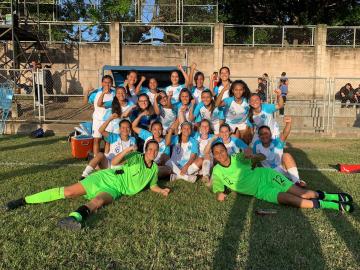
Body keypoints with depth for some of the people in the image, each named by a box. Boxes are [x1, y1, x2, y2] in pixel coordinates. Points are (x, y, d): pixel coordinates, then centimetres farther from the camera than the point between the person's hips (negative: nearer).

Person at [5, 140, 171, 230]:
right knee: (67, 192, -11)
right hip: (105, 178, -1)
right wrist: (127, 150, -30)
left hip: (114, 190, 1)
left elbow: (152, 185, 21)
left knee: (98, 201, -35)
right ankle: (23, 201, -3)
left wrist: (161, 190, 1)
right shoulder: (137, 157, -2)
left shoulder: (154, 169, 11)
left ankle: (75, 217, -66)